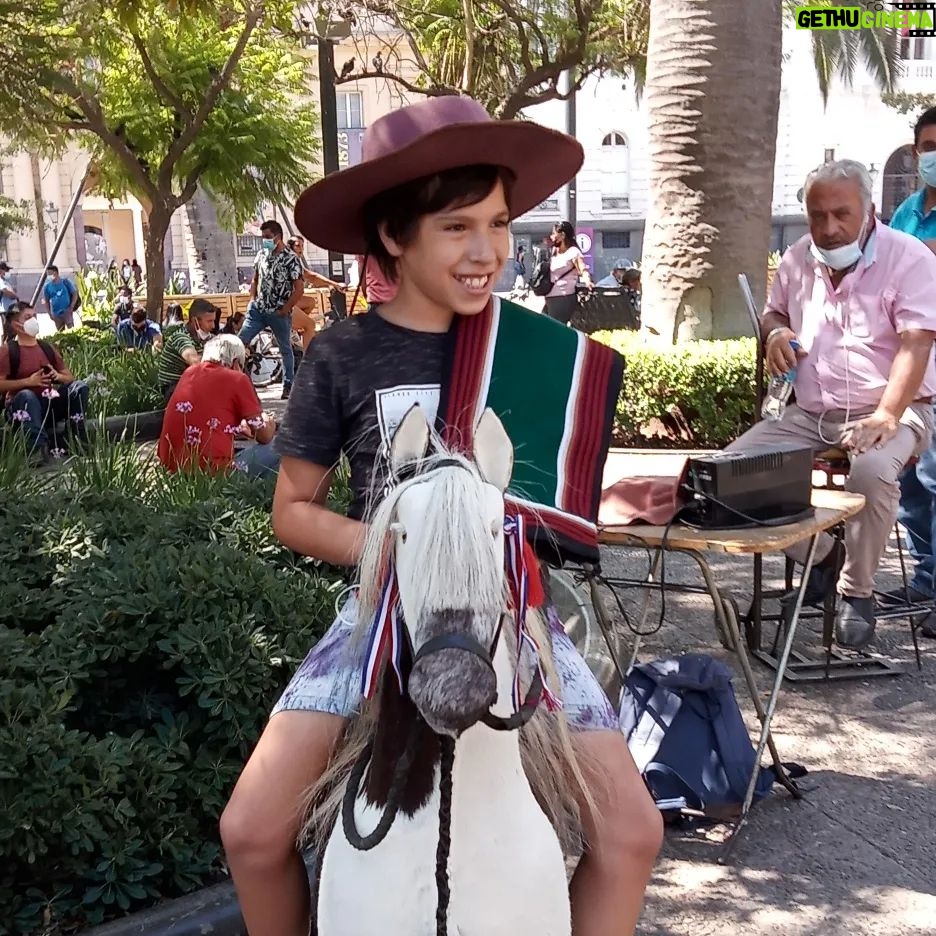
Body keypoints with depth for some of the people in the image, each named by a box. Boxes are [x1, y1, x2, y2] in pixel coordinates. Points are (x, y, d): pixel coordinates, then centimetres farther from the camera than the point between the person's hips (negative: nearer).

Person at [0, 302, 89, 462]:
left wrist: (57, 376, -11)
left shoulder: (48, 348, 11)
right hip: (22, 407, -5)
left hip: (49, 403, 5)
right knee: (27, 396, -38)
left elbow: (70, 377, 12)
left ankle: (77, 439, -18)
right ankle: (39, 448, -48)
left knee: (79, 386, -15)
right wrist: (29, 381, -20)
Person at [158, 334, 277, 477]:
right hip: (211, 472, -7)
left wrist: (242, 427, 46)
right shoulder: (237, 378, 0)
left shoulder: (189, 373, 16)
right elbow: (265, 436, 6)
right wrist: (269, 424, 29)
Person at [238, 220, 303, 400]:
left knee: (285, 349, 9)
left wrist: (285, 309, -13)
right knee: (239, 341, -2)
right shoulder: (261, 255, 7)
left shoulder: (291, 258, -11)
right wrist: (252, 299, 7)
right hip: (258, 309, 5)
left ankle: (288, 385, 19)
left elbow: (299, 288, -13)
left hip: (279, 313, -5)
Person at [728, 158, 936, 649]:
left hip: (891, 411, -6)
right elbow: (773, 311, 26)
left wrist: (885, 417, -30)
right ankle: (819, 557, 7)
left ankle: (856, 593, -13)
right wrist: (775, 331, 0)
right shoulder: (797, 259, 9)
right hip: (808, 414, 6)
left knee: (872, 470, -38)